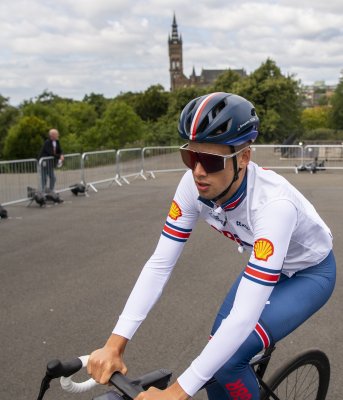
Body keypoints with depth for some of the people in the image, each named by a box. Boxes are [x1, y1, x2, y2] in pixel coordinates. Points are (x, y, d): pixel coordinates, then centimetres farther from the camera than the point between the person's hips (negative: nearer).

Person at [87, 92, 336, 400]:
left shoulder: (273, 204, -42)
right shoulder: (194, 185, -25)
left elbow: (245, 316, -44)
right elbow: (160, 264, -23)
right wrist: (115, 343, -30)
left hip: (311, 273, -5)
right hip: (266, 265, 5)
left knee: (228, 360, -18)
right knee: (215, 352, 1)